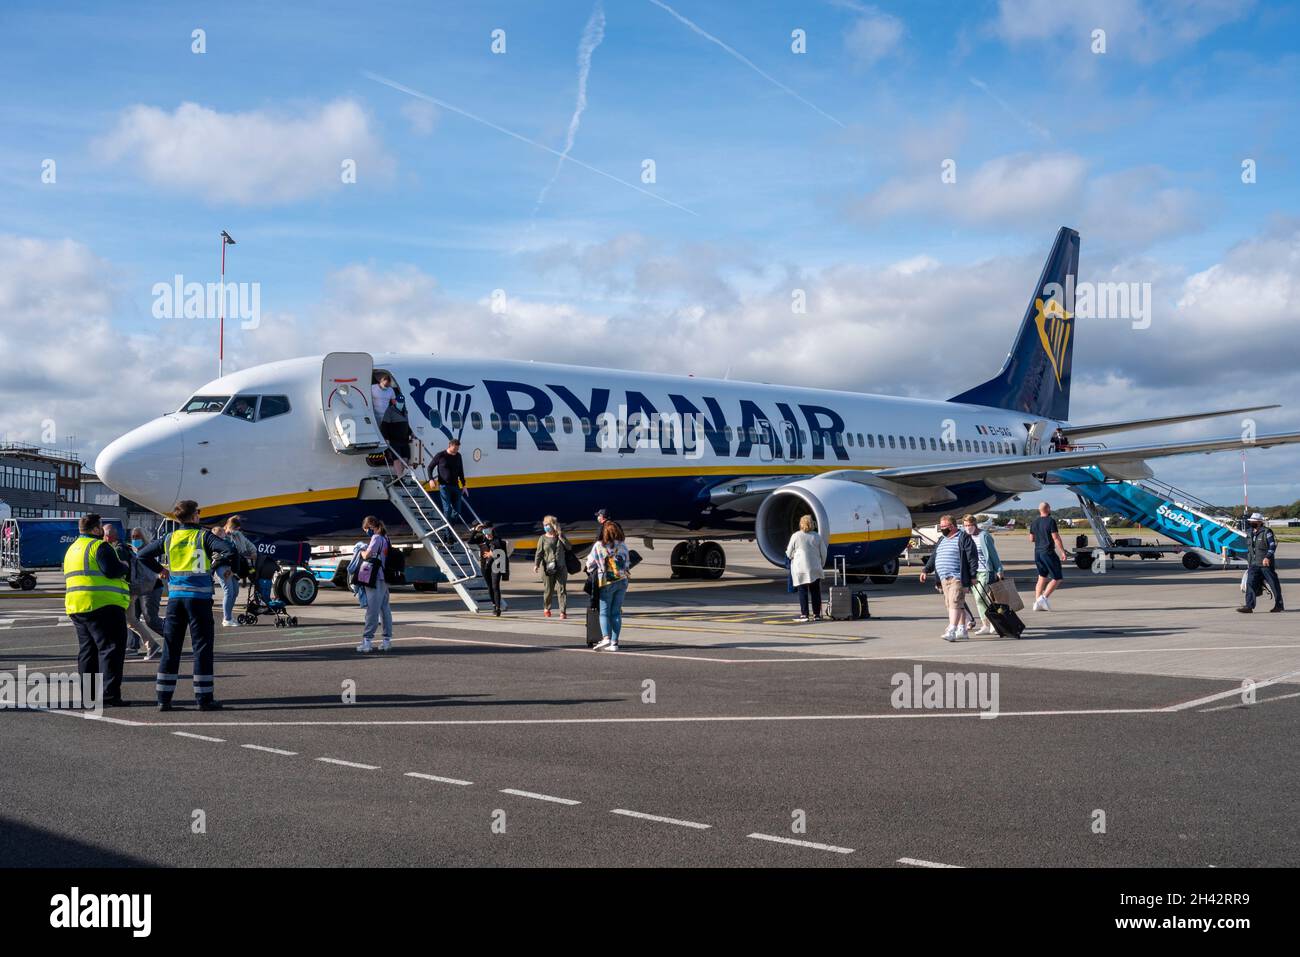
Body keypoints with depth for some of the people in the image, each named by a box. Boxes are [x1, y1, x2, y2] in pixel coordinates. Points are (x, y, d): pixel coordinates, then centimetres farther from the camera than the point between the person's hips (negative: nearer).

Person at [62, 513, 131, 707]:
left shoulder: (72, 549, 21)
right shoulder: (99, 546, -10)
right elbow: (112, 570, -21)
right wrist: (126, 568, 1)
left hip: (76, 608, 9)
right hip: (103, 605, -9)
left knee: (87, 650, 15)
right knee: (111, 648, -7)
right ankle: (109, 695, -12)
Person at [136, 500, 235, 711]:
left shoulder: (169, 539, 7)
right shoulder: (203, 537, -5)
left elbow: (142, 555, 13)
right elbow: (230, 551, -18)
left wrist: (160, 570, 19)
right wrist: (218, 562, 1)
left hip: (175, 597, 4)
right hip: (199, 597, -4)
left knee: (170, 648, 9)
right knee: (202, 647, 1)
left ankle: (164, 698, 11)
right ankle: (204, 698, 2)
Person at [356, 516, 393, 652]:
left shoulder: (376, 538, -10)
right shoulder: (385, 538, 17)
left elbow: (366, 555, -13)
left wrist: (361, 551, 6)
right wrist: (365, 550, 12)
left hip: (375, 578, -9)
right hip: (383, 578, 9)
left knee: (372, 610, -10)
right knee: (385, 609, 10)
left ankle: (367, 641, -12)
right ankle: (387, 640, 13)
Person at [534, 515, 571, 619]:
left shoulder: (560, 536, 7)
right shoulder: (543, 538, 3)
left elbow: (569, 547, -2)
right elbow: (539, 553, -1)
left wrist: (561, 536, -8)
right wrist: (536, 564, -14)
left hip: (561, 568, 1)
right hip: (547, 568, -1)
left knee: (562, 589, -5)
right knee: (548, 590, 7)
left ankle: (563, 611, -5)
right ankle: (546, 609, 28)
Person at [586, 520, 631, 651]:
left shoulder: (598, 546, -10)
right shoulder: (623, 545, 0)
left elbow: (590, 564, -1)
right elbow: (627, 563, 8)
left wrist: (591, 571, 20)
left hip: (607, 583, -3)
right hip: (622, 581, 3)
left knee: (604, 612, 3)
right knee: (616, 612, 7)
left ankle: (606, 638, -17)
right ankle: (614, 643, 4)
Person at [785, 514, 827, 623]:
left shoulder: (796, 536, -4)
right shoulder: (817, 537, 4)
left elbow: (789, 553, 2)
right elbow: (823, 553, 7)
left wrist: (792, 556, 25)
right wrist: (821, 565, 22)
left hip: (800, 568, -2)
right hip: (815, 569, 2)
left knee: (802, 591, 1)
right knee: (815, 592, 8)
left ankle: (804, 614, -2)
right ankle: (817, 614, 9)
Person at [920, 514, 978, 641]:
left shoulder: (964, 538, -3)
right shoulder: (942, 540, 21)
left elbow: (972, 557, -8)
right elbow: (933, 557, 24)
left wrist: (973, 575, -12)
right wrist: (926, 570, 14)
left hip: (957, 578, -8)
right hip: (944, 578, 8)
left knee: (955, 603, -14)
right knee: (954, 604, 10)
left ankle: (952, 631, -21)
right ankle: (962, 630, 17)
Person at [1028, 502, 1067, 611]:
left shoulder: (1034, 523, 10)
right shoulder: (1050, 521, -11)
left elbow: (1031, 538, 16)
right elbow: (1056, 538, -15)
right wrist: (1063, 552, -14)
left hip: (1037, 553, 7)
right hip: (1048, 552, -7)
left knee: (1042, 578, 14)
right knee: (1057, 578, -1)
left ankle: (1037, 603, 7)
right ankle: (1044, 598, -14)